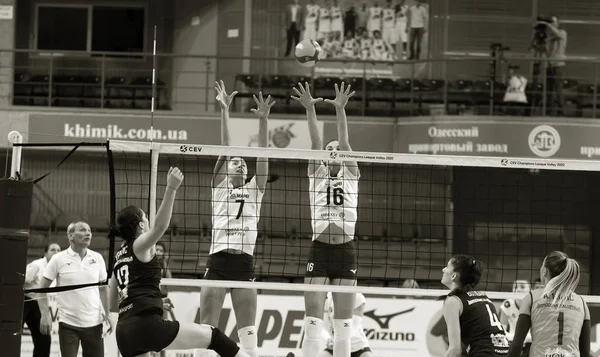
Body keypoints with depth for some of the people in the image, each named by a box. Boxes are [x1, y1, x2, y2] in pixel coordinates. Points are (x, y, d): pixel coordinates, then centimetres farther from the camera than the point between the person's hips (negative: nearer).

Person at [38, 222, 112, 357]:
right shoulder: (58, 259, -4)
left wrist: (107, 314, 4)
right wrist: (45, 314, -11)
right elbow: (43, 288, 0)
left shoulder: (97, 258, 5)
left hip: (94, 322, 3)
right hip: (68, 323, -3)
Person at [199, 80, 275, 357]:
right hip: (218, 262, -2)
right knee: (207, 330, -3)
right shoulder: (220, 186, 10)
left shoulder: (255, 190, 16)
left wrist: (263, 120, -6)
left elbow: (262, 156, 6)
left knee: (248, 332, 0)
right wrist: (224, 111, -7)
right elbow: (224, 148, 2)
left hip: (244, 264, 3)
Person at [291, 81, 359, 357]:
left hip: (345, 251, 1)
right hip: (319, 249, -1)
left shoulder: (351, 174, 9)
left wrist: (340, 110, -17)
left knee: (343, 324, 3)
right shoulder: (316, 174, 9)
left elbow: (345, 143, -4)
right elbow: (315, 143, -5)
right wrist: (310, 110, -19)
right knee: (312, 320, -6)